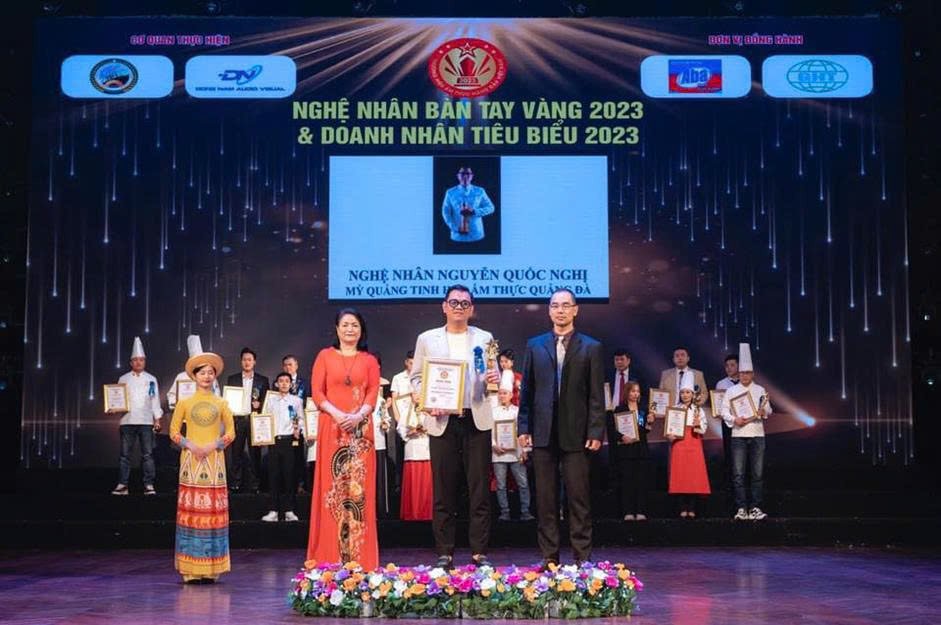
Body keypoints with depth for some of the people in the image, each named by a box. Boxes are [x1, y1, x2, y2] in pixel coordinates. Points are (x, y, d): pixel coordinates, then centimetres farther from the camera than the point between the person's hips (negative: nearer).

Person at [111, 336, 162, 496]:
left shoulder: (151, 379, 11)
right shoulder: (124, 379, 11)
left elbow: (155, 400, 10)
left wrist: (157, 419, 5)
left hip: (146, 421, 0)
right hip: (127, 420, 1)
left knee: (147, 454, -4)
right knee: (125, 454, 1)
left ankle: (149, 485, -1)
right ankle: (122, 485, 6)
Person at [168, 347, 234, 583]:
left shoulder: (221, 403, 10)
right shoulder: (184, 403, 8)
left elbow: (231, 432, 7)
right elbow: (174, 431, 6)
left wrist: (212, 446, -8)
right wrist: (190, 445, -9)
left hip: (214, 461, 1)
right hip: (191, 460, -1)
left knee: (214, 509, -3)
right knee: (191, 509, -4)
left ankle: (211, 568, 2)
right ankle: (191, 569, 0)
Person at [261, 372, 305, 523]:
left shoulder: (296, 400, 9)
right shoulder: (271, 401, 12)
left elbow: (301, 419, 8)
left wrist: (298, 431, -8)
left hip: (289, 440, -1)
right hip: (273, 439, 1)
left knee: (289, 474, -1)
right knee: (273, 474, 0)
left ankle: (289, 510, 4)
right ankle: (274, 511, 3)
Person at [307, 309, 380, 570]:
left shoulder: (369, 360, 13)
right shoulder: (325, 356, 11)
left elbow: (373, 393, 3)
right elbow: (316, 392, 2)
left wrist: (359, 415, -14)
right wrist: (336, 413, -14)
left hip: (360, 428, 1)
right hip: (331, 428, -1)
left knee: (359, 486, -3)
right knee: (332, 486, -3)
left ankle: (360, 556, 0)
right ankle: (330, 555, 1)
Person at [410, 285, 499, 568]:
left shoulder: (484, 338, 11)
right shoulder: (427, 339, 9)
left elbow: (493, 377, 11)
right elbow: (416, 378, 9)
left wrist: (494, 379, -13)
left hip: (477, 420, 1)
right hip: (442, 421, 0)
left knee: (480, 489, 1)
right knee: (444, 491, 2)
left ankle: (479, 552, 7)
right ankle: (444, 552, 10)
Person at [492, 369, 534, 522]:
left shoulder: (518, 411, 10)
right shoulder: (493, 412, 9)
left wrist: (524, 450, -3)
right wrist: (494, 445, -12)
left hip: (516, 452, 0)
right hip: (498, 453, 0)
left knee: (523, 483, -3)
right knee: (501, 485, 1)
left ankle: (525, 512, 2)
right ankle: (504, 513, 8)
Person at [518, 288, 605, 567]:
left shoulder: (591, 347, 4)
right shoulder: (535, 345, 11)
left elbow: (596, 395, 1)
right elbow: (526, 389, 11)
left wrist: (596, 432, -6)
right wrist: (524, 427, 5)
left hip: (576, 434, -2)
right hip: (543, 432, 2)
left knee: (579, 498, 0)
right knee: (545, 499, 6)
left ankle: (582, 557, 6)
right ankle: (549, 557, 12)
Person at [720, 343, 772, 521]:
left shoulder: (760, 390, 11)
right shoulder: (731, 391, 7)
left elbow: (768, 409, 7)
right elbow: (724, 410, 3)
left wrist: (763, 412, -16)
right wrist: (734, 419, -15)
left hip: (757, 434, 1)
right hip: (738, 435, -1)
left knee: (757, 473, 0)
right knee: (738, 474, -4)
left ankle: (755, 508, 6)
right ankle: (741, 508, 1)